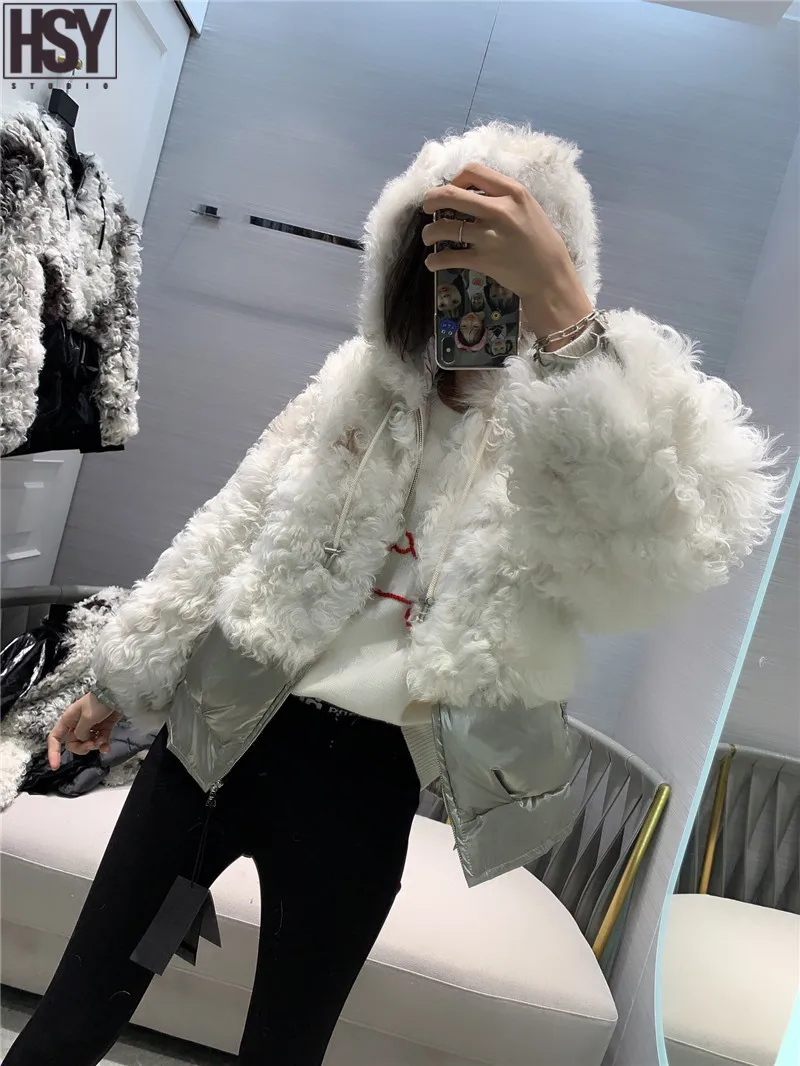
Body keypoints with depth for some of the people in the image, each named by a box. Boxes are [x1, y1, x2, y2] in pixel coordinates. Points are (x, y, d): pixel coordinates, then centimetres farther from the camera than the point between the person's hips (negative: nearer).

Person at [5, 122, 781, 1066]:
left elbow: (663, 547, -28)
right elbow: (235, 530, 11)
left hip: (361, 783, -2)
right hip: (214, 733, 3)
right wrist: (122, 680, 16)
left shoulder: (573, 429, -4)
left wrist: (559, 305, -35)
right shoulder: (361, 381, 7)